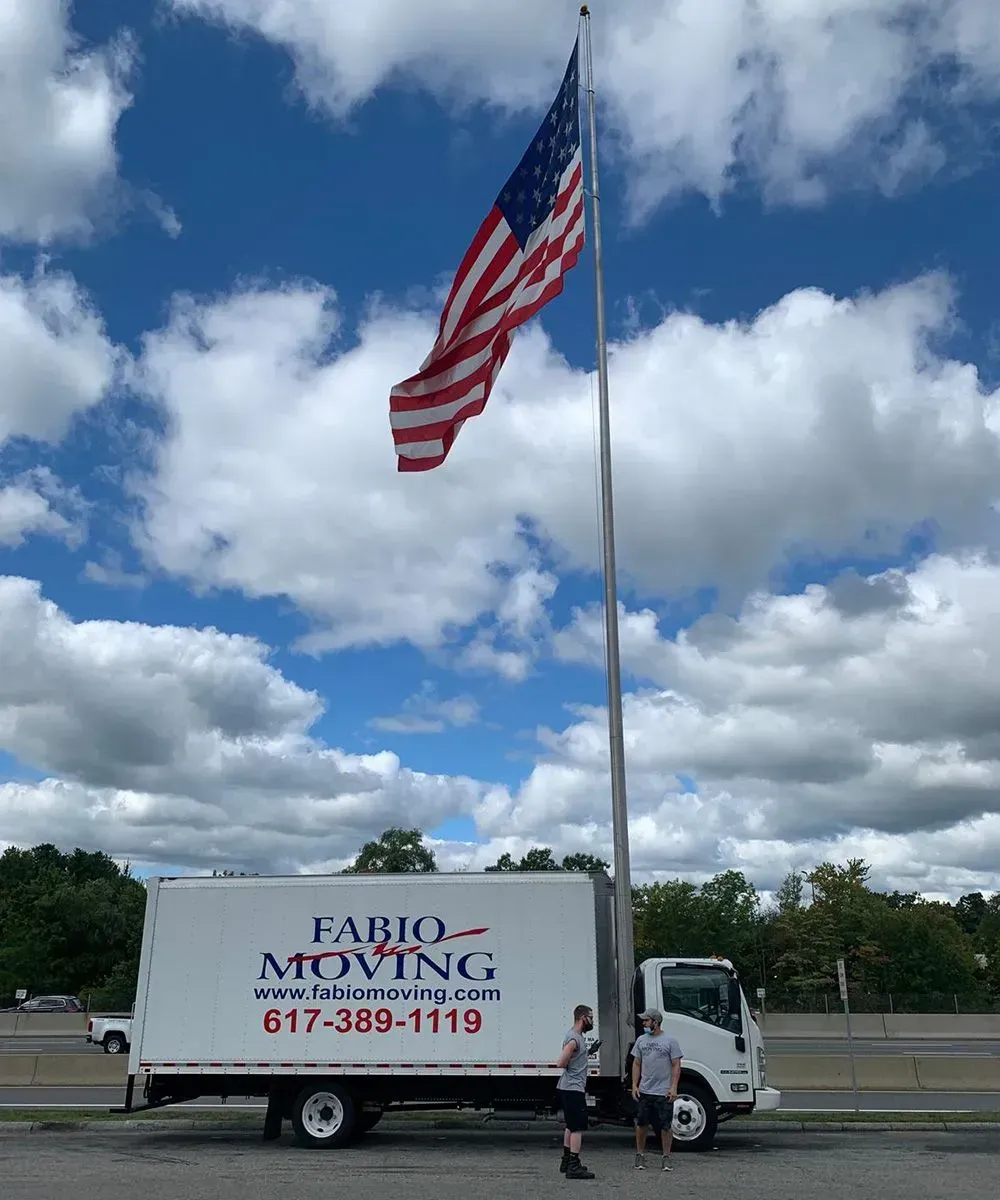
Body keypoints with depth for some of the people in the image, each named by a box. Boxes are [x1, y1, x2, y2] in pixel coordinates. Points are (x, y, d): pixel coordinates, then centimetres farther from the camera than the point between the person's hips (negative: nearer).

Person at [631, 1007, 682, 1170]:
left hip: (664, 1092, -4)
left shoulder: (670, 1041, -5)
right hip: (644, 1091, 4)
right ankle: (640, 1155, 21)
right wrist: (634, 1085, 2)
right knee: (641, 1123, 8)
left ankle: (666, 1157, 15)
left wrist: (674, 1087, -13)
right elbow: (636, 1064, 10)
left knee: (666, 1126, 2)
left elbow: (676, 1066, -6)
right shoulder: (641, 1040, 8)